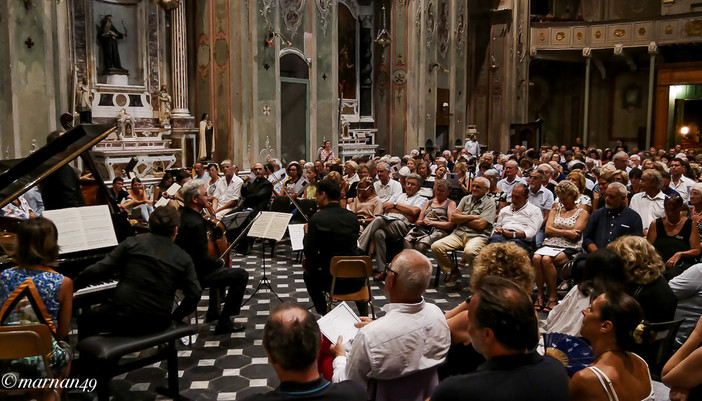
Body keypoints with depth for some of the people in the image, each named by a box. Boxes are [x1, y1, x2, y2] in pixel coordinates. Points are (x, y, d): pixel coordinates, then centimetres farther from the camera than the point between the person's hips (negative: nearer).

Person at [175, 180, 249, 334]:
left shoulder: (182, 214, 1)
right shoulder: (196, 223, -29)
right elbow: (204, 258, -25)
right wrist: (219, 262, -7)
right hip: (196, 275, -10)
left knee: (218, 268, 36)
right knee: (241, 275, -8)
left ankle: (213, 311, 43)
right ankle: (224, 322, -2)